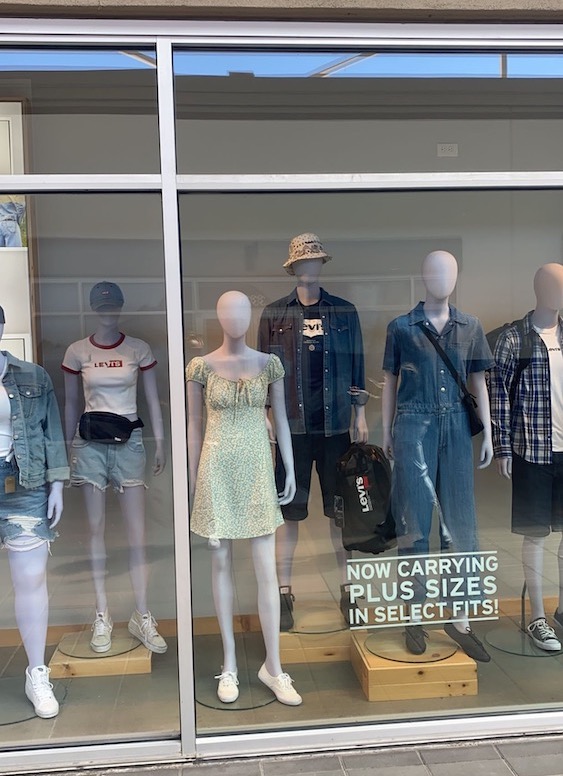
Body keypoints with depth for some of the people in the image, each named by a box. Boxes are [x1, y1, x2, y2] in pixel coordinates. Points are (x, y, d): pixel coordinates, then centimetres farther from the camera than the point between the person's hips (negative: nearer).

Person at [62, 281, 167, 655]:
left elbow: (153, 399, 5)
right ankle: (102, 616, 14)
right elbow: (71, 403, 11)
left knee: (137, 529, -3)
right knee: (97, 528, 4)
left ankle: (142, 616, 6)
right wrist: (67, 447, 10)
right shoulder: (77, 351, 5)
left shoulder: (139, 349, 3)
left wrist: (160, 443, 1)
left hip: (128, 439, -1)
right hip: (90, 441, 1)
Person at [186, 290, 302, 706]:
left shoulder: (269, 364, 2)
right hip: (217, 470, 0)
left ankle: (273, 666, 14)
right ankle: (230, 664, 21)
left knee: (267, 569, 0)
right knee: (222, 565, 8)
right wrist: (192, 480, 3)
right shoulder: (201, 366, -1)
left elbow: (281, 419, 6)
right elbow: (195, 426, 3)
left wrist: (290, 470, 4)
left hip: (257, 470, 1)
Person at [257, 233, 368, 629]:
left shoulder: (344, 311, 7)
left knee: (341, 510, 8)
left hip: (336, 425, 1)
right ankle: (285, 592, 17)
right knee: (290, 511, 5)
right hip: (292, 426, -1)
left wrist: (360, 414, 6)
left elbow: (357, 365, 9)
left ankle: (348, 589, 22)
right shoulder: (274, 314, 3)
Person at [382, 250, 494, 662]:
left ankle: (459, 618, 15)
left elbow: (478, 383, 10)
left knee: (461, 522, 3)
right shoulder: (401, 327, 3)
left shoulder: (470, 327, 8)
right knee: (415, 522, 3)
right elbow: (390, 381, 7)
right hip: (414, 427, -2)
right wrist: (386, 432, 6)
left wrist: (487, 434, 6)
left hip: (456, 427, 2)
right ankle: (415, 617, 14)